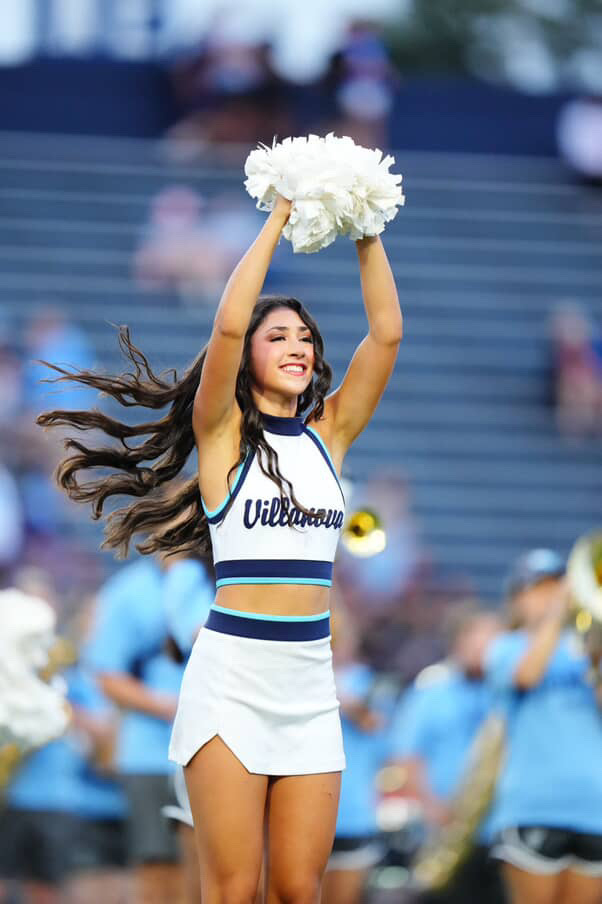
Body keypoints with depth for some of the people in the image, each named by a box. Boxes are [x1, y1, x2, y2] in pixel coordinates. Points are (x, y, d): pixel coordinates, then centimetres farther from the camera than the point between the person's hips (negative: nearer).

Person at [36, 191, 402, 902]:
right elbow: (228, 324, -15)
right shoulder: (224, 433, 0)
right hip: (232, 672, -4)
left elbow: (386, 332, 4)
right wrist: (277, 220, -10)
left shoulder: (329, 434, 12)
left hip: (310, 677, 4)